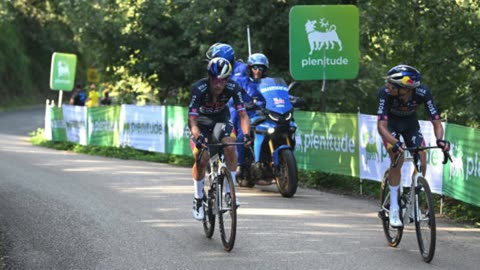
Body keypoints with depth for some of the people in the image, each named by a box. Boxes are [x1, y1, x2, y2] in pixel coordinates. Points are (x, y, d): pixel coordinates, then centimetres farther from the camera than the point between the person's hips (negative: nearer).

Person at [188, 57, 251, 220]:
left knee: (230, 146, -28)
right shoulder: (199, 89, -34)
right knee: (202, 159, -19)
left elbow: (242, 114, -28)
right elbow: (192, 119, -37)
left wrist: (246, 134, -46)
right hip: (201, 121, -2)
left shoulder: (233, 88, -27)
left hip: (221, 119, 2)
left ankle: (229, 192, -15)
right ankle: (198, 199, 3)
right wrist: (198, 137, -55)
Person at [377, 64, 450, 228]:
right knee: (397, 159, -23)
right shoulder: (386, 93, -38)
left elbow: (436, 121, -29)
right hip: (390, 124, -2)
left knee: (422, 162, -13)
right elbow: (381, 126, -39)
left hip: (410, 123, 2)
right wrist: (395, 143, -57)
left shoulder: (423, 93, -34)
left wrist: (440, 139, -50)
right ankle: (394, 209, -13)